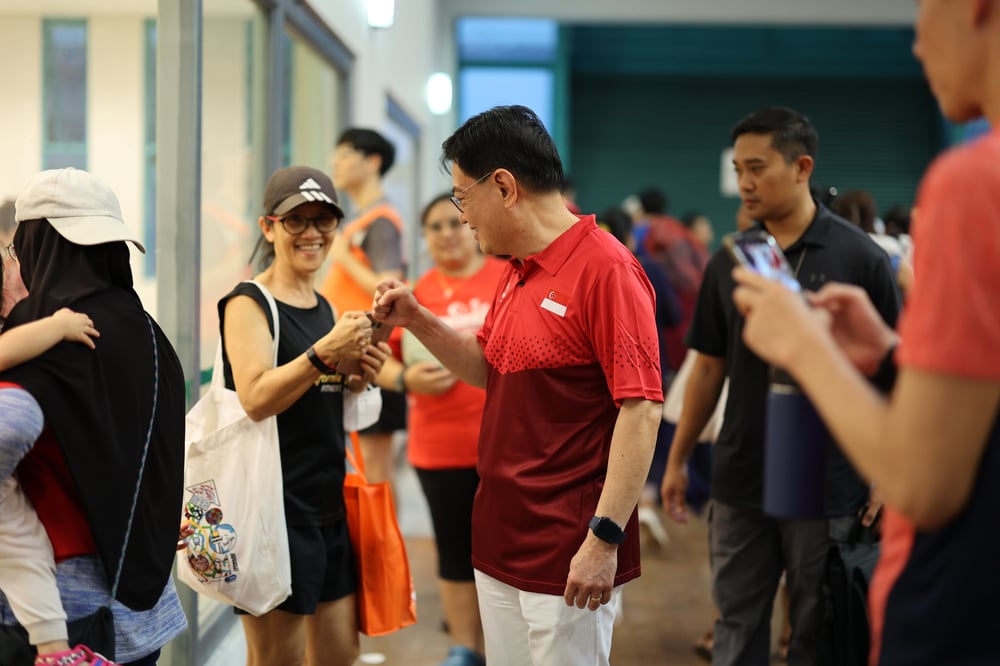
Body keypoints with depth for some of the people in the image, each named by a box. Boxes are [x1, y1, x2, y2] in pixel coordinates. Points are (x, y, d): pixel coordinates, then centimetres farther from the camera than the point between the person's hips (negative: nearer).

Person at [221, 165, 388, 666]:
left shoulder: (323, 306, 12)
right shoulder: (248, 303, -10)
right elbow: (256, 399, -22)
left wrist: (358, 377, 2)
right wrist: (325, 353, -31)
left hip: (329, 505, 8)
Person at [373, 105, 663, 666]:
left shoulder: (605, 269, -17)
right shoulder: (517, 271, 13)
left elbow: (642, 410, -20)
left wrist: (605, 537, -22)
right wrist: (417, 321, 9)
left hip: (567, 557, -9)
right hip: (501, 543, 9)